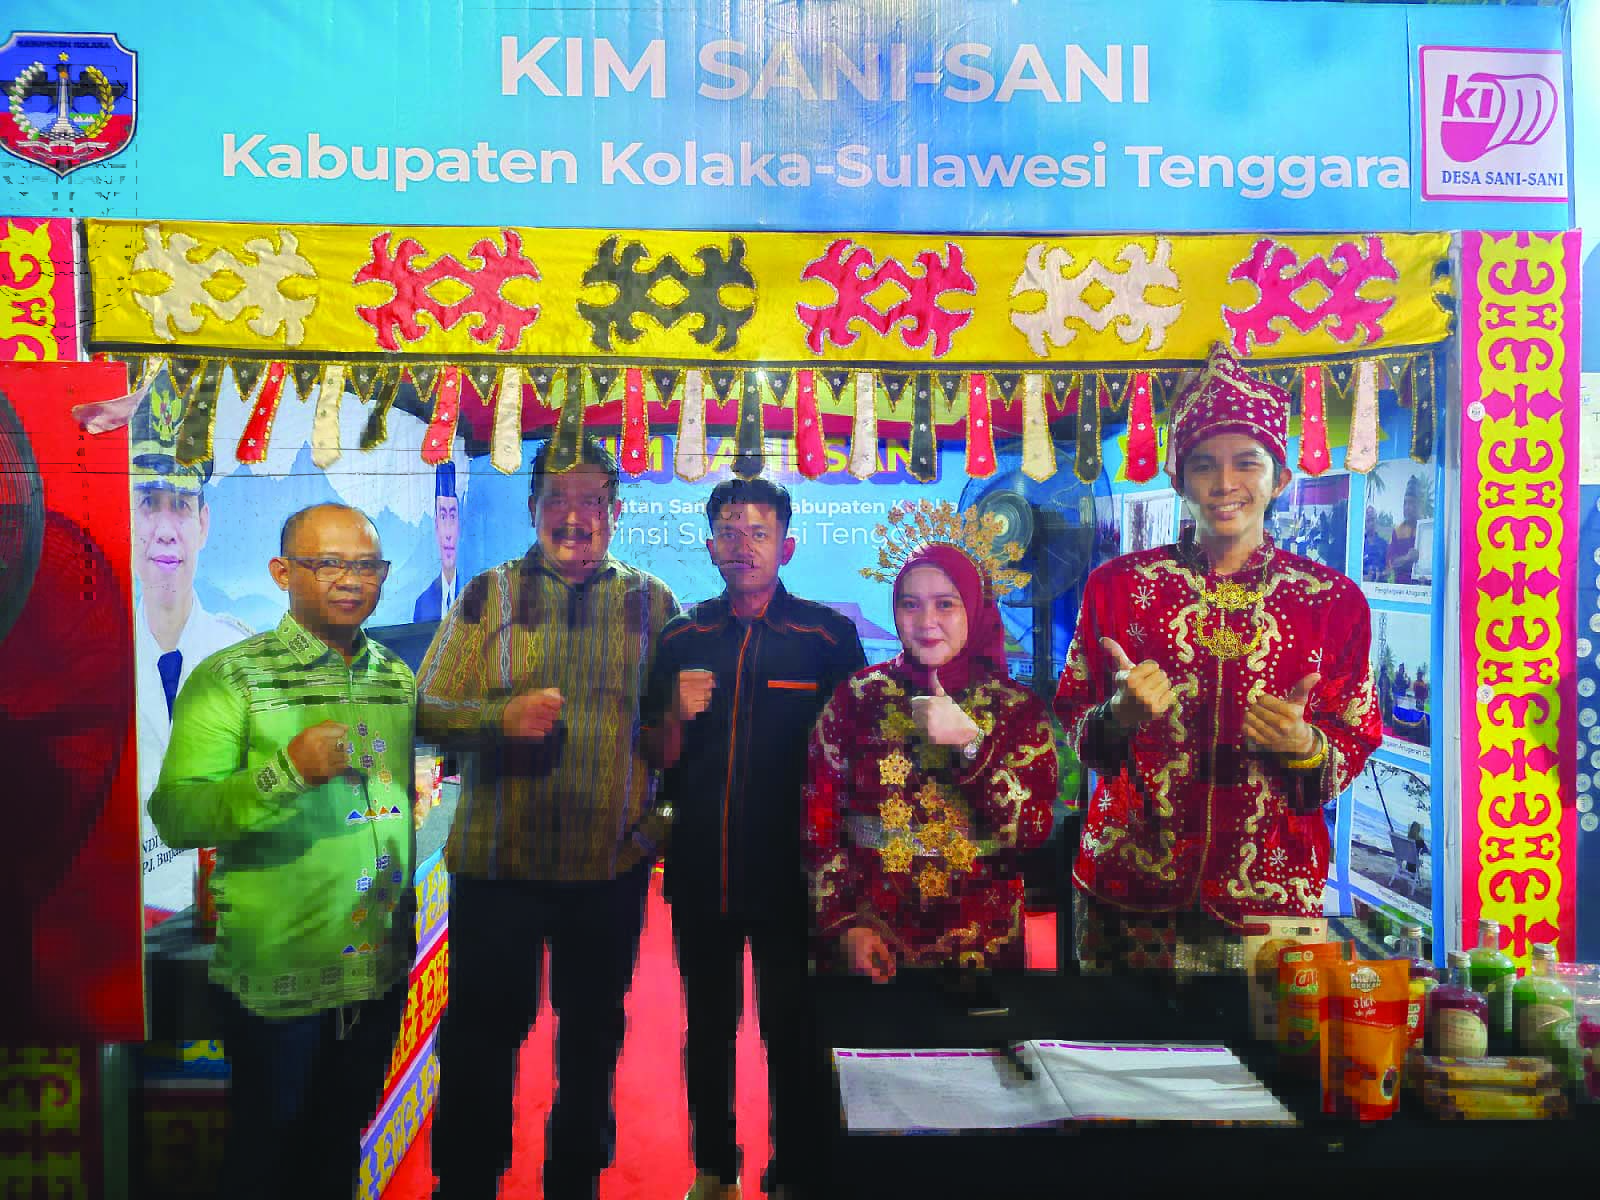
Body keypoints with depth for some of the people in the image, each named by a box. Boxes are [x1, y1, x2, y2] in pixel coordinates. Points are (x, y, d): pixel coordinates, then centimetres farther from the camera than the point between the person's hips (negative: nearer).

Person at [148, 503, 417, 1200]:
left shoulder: (398, 678, 6)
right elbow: (176, 817, -17)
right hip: (279, 977, -5)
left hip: (380, 968, 5)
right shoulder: (229, 679, -11)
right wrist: (288, 770, -31)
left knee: (341, 1143, 21)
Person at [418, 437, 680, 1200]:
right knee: (481, 1029, 9)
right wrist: (503, 716, -19)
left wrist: (662, 815, -2)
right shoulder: (488, 595, 3)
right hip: (495, 859, -1)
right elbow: (427, 707, -2)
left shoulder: (651, 603, 4)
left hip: (613, 861, 1)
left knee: (594, 1029, 15)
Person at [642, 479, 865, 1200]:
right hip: (700, 869, 3)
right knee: (707, 1025, 17)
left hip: (790, 870, -3)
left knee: (792, 1031, 7)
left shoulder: (828, 635, -4)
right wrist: (677, 714, -13)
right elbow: (658, 760, 7)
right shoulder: (682, 639, 5)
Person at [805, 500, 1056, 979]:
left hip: (979, 946, 1)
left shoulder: (1019, 709, -1)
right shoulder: (857, 696, -2)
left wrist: (970, 741, -22)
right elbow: (818, 821, -4)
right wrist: (845, 923, -12)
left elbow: (1034, 831, -12)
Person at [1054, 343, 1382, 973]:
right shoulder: (1117, 584, 1)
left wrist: (1304, 747, -16)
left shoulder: (1333, 600, 1)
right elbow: (1071, 721, 6)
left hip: (1273, 896, 0)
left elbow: (1356, 745, 5)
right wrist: (1120, 716, -15)